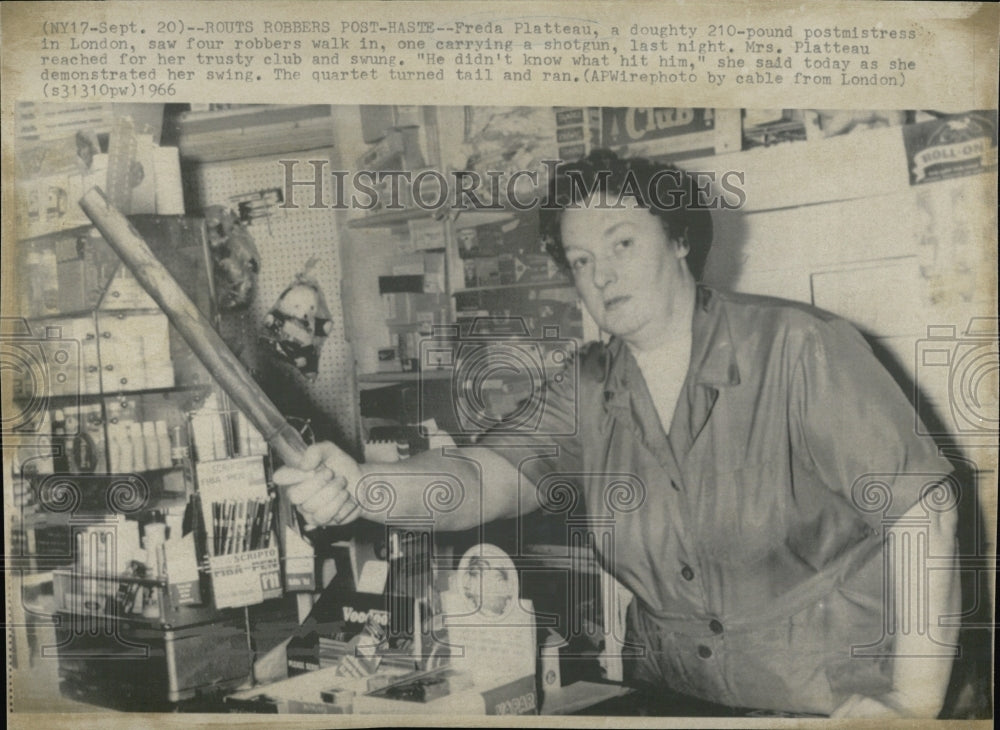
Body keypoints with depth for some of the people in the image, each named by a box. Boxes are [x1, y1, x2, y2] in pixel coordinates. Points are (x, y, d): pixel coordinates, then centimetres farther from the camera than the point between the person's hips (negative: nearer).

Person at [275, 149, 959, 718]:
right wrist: (362, 488, -31)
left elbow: (921, 509, -12)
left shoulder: (795, 348, -11)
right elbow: (494, 472, -12)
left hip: (845, 700, -2)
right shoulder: (587, 391, 3)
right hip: (676, 696, 3)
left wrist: (914, 703, -17)